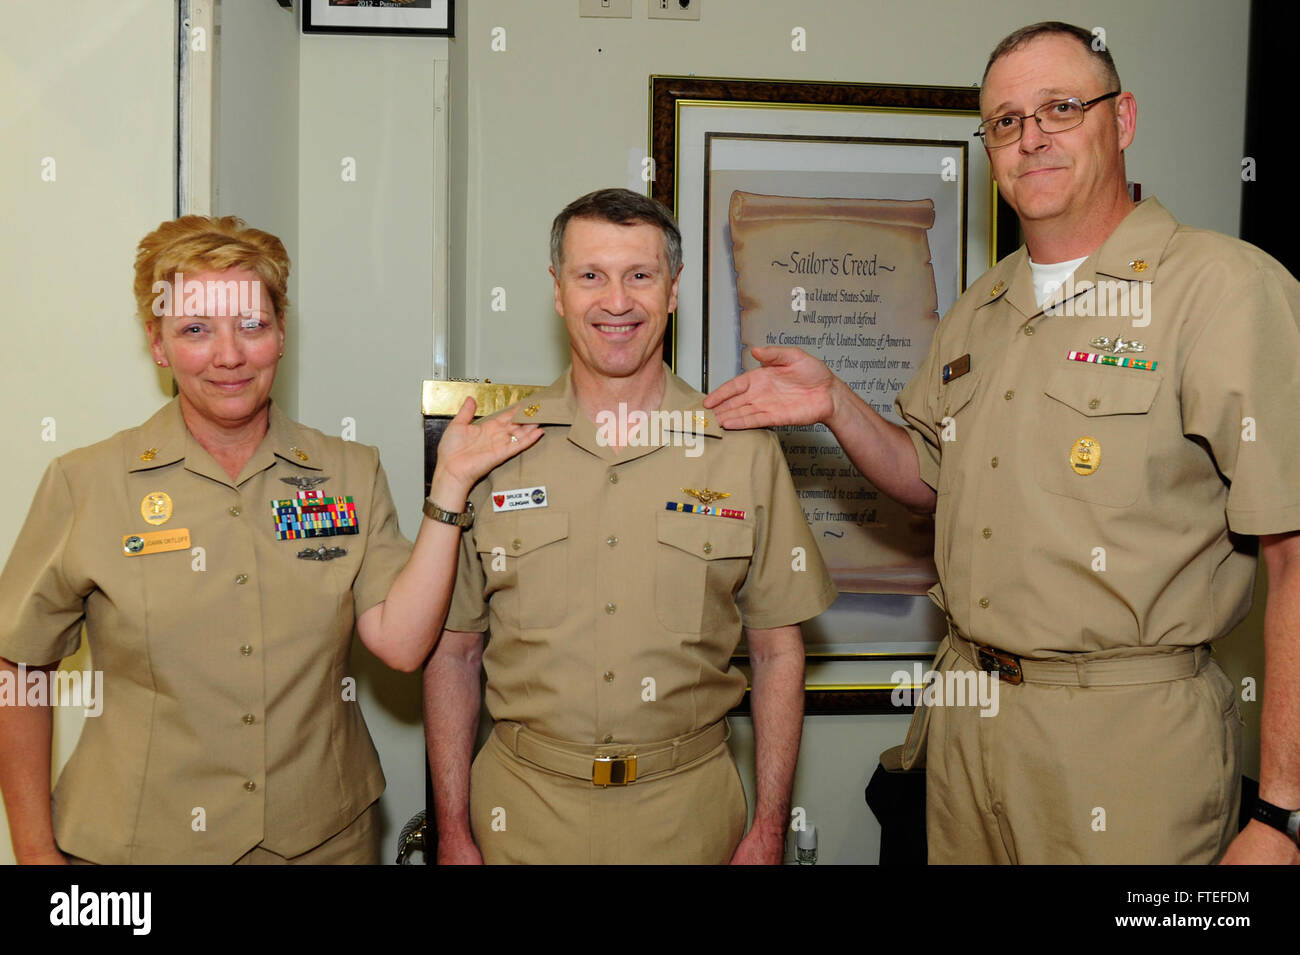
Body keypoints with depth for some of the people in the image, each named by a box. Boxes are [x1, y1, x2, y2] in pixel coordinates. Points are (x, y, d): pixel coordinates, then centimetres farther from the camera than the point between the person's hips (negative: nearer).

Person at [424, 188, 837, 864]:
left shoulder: (745, 450, -3)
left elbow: (777, 652, 0)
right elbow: (453, 651, 1)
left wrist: (768, 831, -2)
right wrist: (453, 832, -1)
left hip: (688, 808, 0)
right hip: (525, 808, 0)